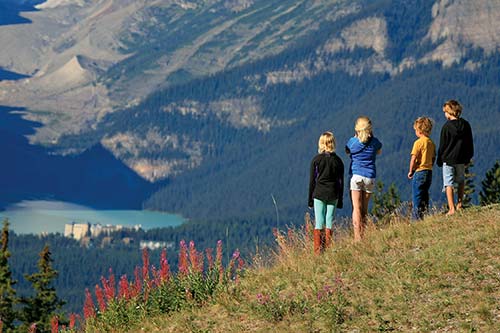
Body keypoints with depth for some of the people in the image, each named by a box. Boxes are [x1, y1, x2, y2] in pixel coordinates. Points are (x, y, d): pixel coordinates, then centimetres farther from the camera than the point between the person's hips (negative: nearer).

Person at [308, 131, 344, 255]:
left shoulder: (316, 160, -4)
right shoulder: (338, 161, 1)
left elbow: (312, 181, -1)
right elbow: (341, 182, 5)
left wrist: (310, 199, 6)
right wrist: (340, 200, 13)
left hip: (319, 194, -1)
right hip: (333, 194, 1)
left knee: (318, 224, 1)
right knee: (330, 223, 5)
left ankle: (318, 251, -3)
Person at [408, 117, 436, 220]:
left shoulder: (418, 142, -13)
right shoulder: (431, 143, 9)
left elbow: (413, 158, -16)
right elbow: (433, 158, 13)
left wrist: (410, 171, -6)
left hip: (419, 172, -7)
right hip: (429, 172, 7)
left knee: (416, 197, -3)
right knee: (424, 197, 15)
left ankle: (416, 218, -5)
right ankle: (425, 216, 16)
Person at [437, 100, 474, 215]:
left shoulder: (446, 126, -11)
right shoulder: (465, 124, 1)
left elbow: (442, 145, -6)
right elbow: (470, 143, 8)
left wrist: (440, 160, 3)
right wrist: (468, 157, 19)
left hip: (448, 159, -4)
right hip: (461, 159, 4)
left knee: (449, 184, -2)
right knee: (461, 181, 23)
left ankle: (452, 209, -8)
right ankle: (459, 203, 24)